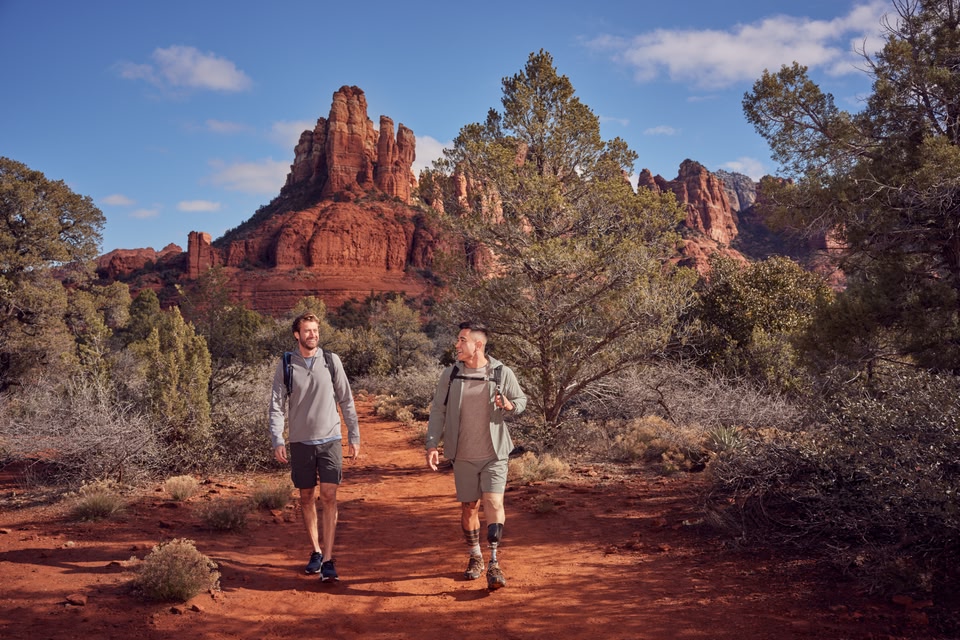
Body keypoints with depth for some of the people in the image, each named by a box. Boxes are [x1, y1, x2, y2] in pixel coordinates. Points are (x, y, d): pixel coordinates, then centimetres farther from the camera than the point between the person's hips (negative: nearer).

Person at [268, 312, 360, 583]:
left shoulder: (331, 361, 1)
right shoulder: (286, 366, 1)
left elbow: (346, 400, 6)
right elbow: (276, 405, -1)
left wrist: (354, 436, 5)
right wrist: (277, 441, -11)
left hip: (330, 440, -1)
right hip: (301, 441, 1)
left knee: (328, 497, -7)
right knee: (306, 498, 10)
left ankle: (328, 561, -5)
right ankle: (316, 551, 27)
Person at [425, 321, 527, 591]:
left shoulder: (502, 373, -4)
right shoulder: (450, 374, 0)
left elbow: (521, 400, 7)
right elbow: (438, 410, 3)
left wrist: (510, 406, -17)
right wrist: (432, 444, -6)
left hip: (494, 453, -2)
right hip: (463, 455, 2)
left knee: (493, 502, -12)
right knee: (469, 507, 9)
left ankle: (494, 563, -4)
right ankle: (475, 557, 29)